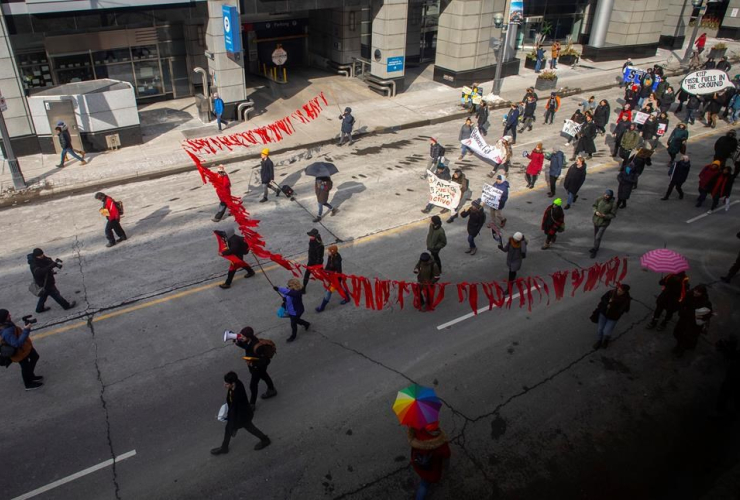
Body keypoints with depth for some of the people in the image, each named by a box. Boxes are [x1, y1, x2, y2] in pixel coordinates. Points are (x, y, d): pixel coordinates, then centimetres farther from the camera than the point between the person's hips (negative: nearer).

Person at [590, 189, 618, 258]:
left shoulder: (613, 204, -23)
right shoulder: (600, 199, -15)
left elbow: (613, 215, -14)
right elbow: (595, 206, 2)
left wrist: (604, 216, -29)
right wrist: (596, 212, -18)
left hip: (604, 222, -4)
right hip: (596, 220, 4)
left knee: (598, 237, -2)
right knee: (595, 235, 22)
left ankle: (595, 251, 21)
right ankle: (595, 247, 46)